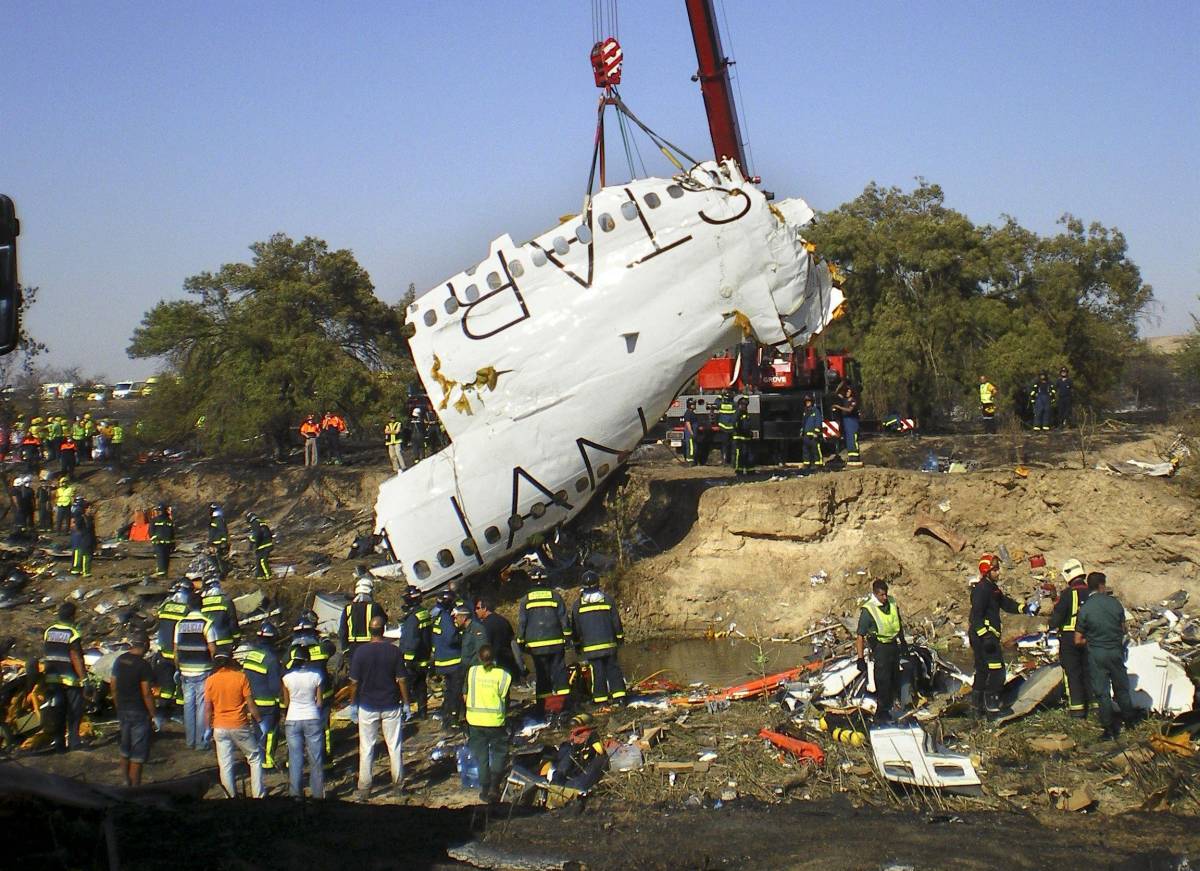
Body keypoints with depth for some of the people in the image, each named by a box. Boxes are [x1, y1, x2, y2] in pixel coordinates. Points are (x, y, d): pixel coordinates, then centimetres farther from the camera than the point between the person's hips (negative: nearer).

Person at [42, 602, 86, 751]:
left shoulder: (48, 631, 4)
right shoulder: (72, 633, -15)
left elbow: (44, 655, 10)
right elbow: (75, 658, -18)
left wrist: (48, 672, 19)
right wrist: (83, 676, -13)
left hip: (52, 678, 6)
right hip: (70, 678, -5)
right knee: (74, 712, 5)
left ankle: (58, 743, 14)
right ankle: (74, 742, 5)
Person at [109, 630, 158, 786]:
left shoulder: (120, 660, 3)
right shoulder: (143, 665, -18)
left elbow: (113, 685, 10)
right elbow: (146, 693, -18)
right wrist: (154, 716, -10)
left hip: (122, 710, 7)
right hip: (139, 712, -7)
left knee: (125, 747, 21)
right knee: (138, 752, 2)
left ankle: (125, 781, 27)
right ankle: (135, 787, 5)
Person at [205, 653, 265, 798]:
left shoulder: (210, 681, -1)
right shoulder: (240, 677, -8)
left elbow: (208, 708, 2)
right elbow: (250, 704, -8)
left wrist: (210, 728, 13)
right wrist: (260, 720, 2)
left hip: (220, 728, 2)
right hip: (240, 726, -2)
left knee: (225, 765, 7)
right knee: (255, 758, 12)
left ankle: (231, 796, 10)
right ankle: (258, 794, 8)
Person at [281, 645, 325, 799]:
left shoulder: (287, 678, -4)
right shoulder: (315, 676, -5)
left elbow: (286, 703, 6)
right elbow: (319, 702, 1)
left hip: (293, 720, 0)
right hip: (312, 718, 0)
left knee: (295, 758, 6)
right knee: (315, 758, 8)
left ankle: (296, 793, 7)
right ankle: (318, 793, 12)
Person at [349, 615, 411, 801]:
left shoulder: (361, 653, -10)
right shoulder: (394, 651, -8)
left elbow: (354, 682, -5)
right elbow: (402, 680, -5)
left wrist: (353, 704, 8)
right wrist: (406, 703, 6)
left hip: (368, 707, -1)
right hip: (391, 705, 1)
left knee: (366, 748, 6)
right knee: (394, 746, 12)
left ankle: (364, 789, 8)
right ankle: (398, 783, 19)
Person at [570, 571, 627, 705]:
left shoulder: (578, 605, 1)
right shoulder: (607, 599, 3)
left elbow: (575, 627, 5)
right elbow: (616, 620, 7)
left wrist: (577, 644, 14)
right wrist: (620, 636, 17)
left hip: (590, 645, -1)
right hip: (609, 643, 1)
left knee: (597, 671, 0)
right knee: (613, 668, 6)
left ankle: (600, 699, 0)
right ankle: (619, 695, 1)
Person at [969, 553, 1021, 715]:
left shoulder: (993, 588, 17)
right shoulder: (981, 589, -16)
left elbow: (1006, 604, 19)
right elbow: (976, 615, -22)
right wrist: (985, 635, -27)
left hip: (985, 635, 11)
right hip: (983, 635, -11)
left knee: (982, 670, 15)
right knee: (996, 669, -11)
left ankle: (978, 703, 20)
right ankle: (991, 702, -9)